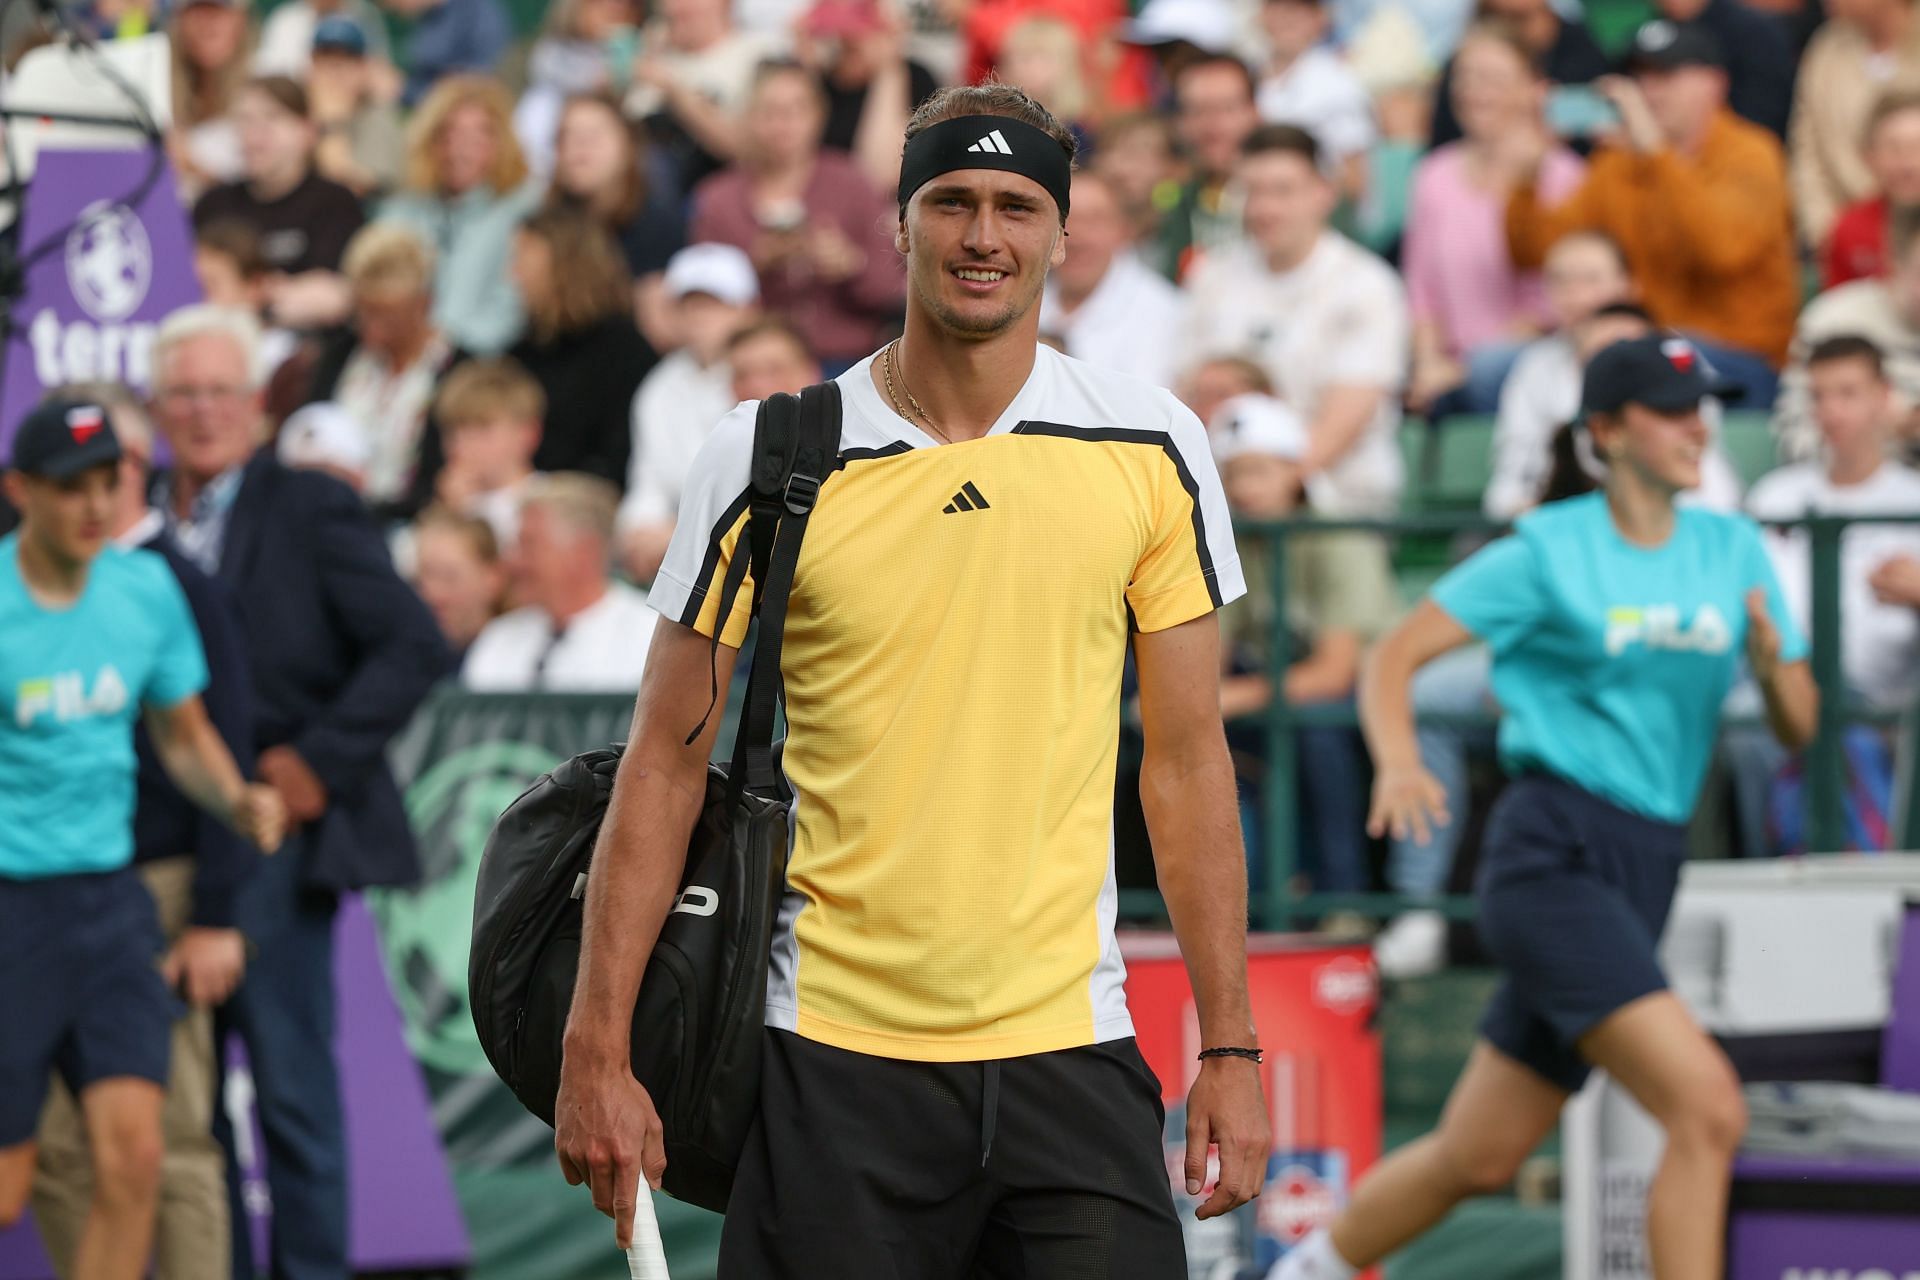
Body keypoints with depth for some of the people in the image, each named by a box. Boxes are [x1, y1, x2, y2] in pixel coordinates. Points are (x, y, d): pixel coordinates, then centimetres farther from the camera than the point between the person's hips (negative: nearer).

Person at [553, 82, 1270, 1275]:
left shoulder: (1151, 448, 3)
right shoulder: (769, 459, -2)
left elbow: (1187, 757, 8)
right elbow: (667, 762, 2)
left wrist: (1230, 1047, 4)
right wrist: (599, 1052, -3)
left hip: (1069, 1046, 1)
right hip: (831, 1056, -1)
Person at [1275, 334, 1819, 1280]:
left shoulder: (1733, 551, 11)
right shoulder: (1549, 552, -3)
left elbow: (1798, 729, 11)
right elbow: (1393, 658, -3)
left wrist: (1772, 662, -11)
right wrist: (1398, 762, -24)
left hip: (1645, 873, 6)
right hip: (1552, 855, -6)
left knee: (1479, 1158, 13)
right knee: (1708, 1109, -22)